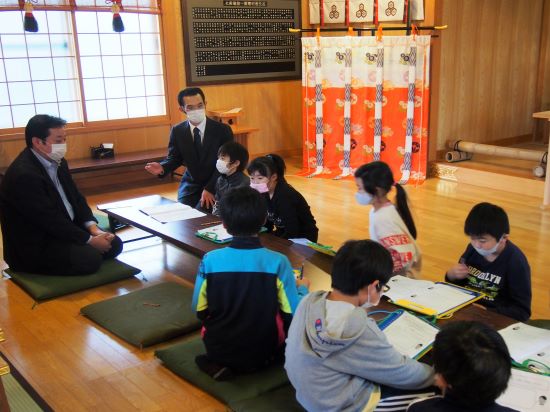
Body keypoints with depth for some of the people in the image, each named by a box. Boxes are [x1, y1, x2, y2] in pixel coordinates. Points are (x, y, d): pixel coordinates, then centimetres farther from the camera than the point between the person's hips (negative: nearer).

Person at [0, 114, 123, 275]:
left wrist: (93, 228, -7)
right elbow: (49, 220, -25)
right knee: (91, 258, -25)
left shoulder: (56, 161, 4)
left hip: (64, 230, 9)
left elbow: (76, 197, 10)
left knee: (114, 243, -2)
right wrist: (90, 240, -19)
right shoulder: (23, 174, -25)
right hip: (34, 247, -9)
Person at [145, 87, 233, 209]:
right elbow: (174, 158, 7)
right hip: (190, 185, 3)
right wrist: (162, 168, -18)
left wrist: (209, 189, -19)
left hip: (216, 184, -3)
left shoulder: (222, 129, -12)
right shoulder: (177, 131, -3)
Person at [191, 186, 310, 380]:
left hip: (218, 348, 2)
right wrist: (302, 288, 11)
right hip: (263, 351, -1)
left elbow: (199, 310, -4)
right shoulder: (278, 262, -18)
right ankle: (256, 362, 9)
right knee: (292, 321, 25)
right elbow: (294, 312, -10)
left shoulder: (210, 260, -14)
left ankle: (221, 362, 10)